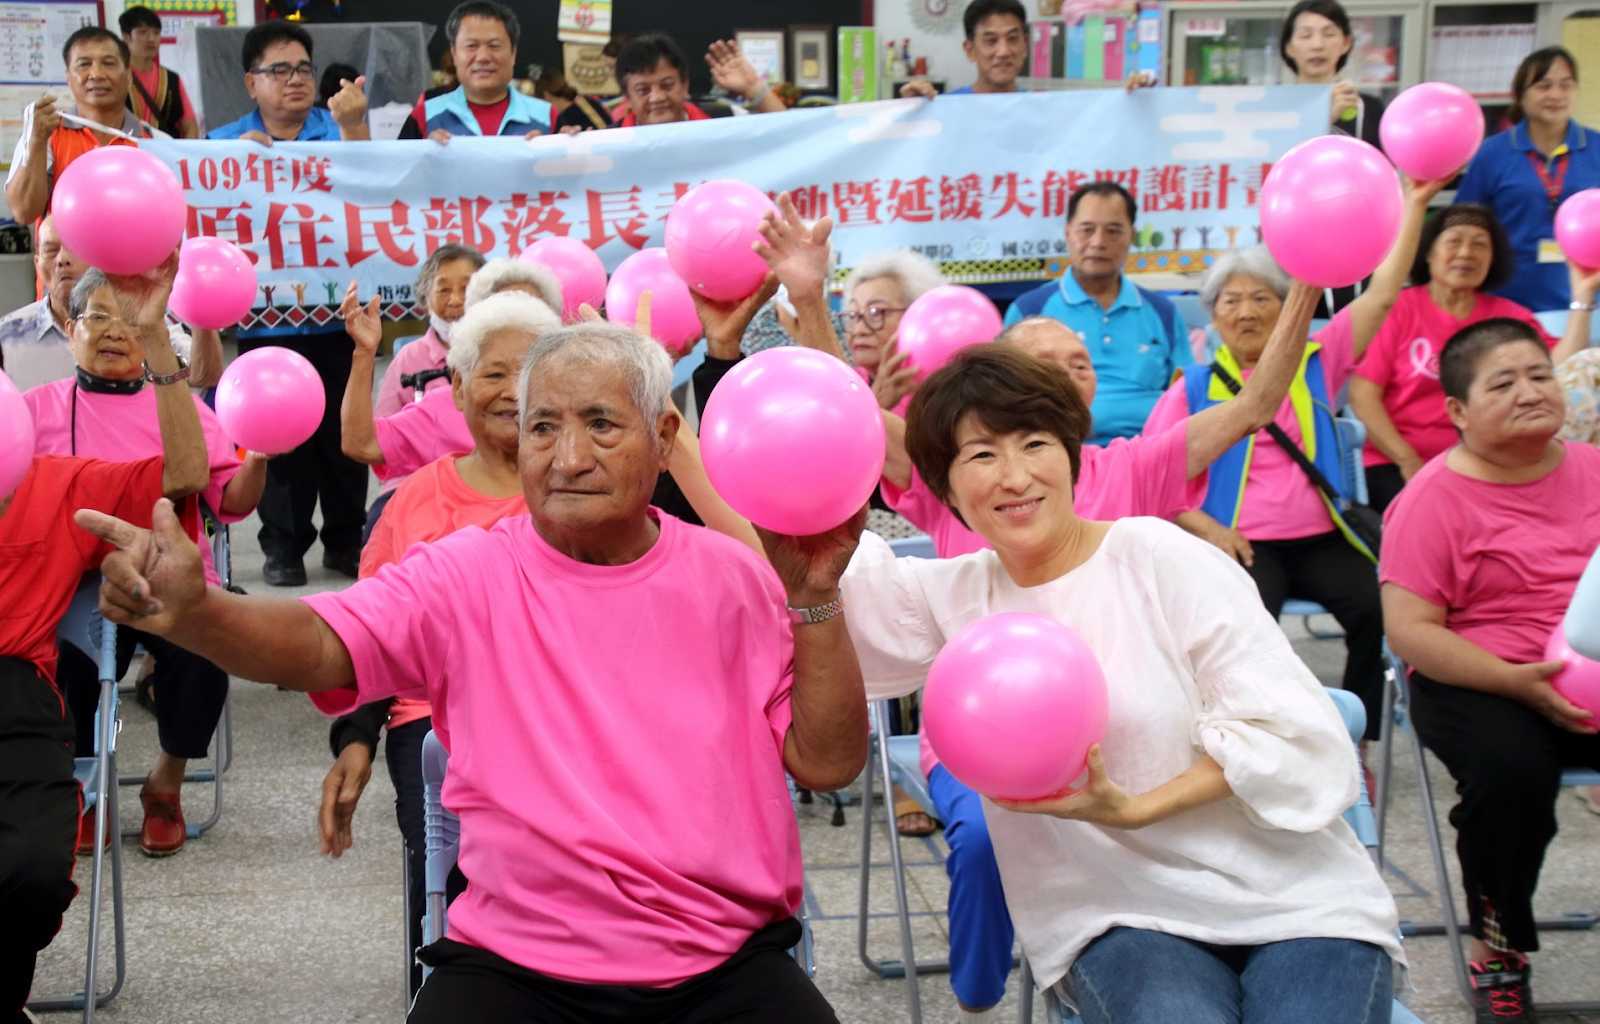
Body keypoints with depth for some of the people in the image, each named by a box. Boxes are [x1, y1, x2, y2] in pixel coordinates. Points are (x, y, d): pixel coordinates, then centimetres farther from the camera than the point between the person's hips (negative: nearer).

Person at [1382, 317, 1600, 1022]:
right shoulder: (1435, 497, -4)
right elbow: (1410, 629, -10)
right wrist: (1516, 682, -22)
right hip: (1482, 684, -4)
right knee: (1510, 768, -34)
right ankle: (1496, 952, -7)